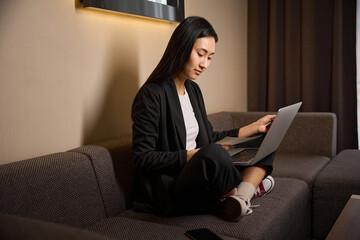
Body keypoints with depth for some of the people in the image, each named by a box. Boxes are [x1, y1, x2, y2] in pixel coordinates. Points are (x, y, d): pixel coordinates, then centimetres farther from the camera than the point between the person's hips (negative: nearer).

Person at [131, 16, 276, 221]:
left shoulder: (193, 89, 14)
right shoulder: (151, 94, -13)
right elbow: (143, 158, -16)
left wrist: (255, 127, 16)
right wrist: (192, 156, -25)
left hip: (200, 174, 9)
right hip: (168, 192, -9)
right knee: (213, 154, -39)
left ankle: (240, 197, -24)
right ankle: (249, 188, -8)